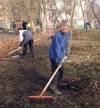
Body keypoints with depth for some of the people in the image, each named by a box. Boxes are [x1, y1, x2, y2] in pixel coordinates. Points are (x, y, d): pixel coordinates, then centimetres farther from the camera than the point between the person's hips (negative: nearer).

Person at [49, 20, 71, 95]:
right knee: (56, 72, -6)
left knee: (61, 71, 16)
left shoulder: (68, 34, 0)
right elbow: (57, 48, -27)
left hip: (61, 56, 8)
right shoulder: (57, 35, -25)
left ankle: (56, 84, 33)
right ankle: (54, 88, 6)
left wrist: (66, 53, 12)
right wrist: (59, 60, -28)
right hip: (54, 56, -8)